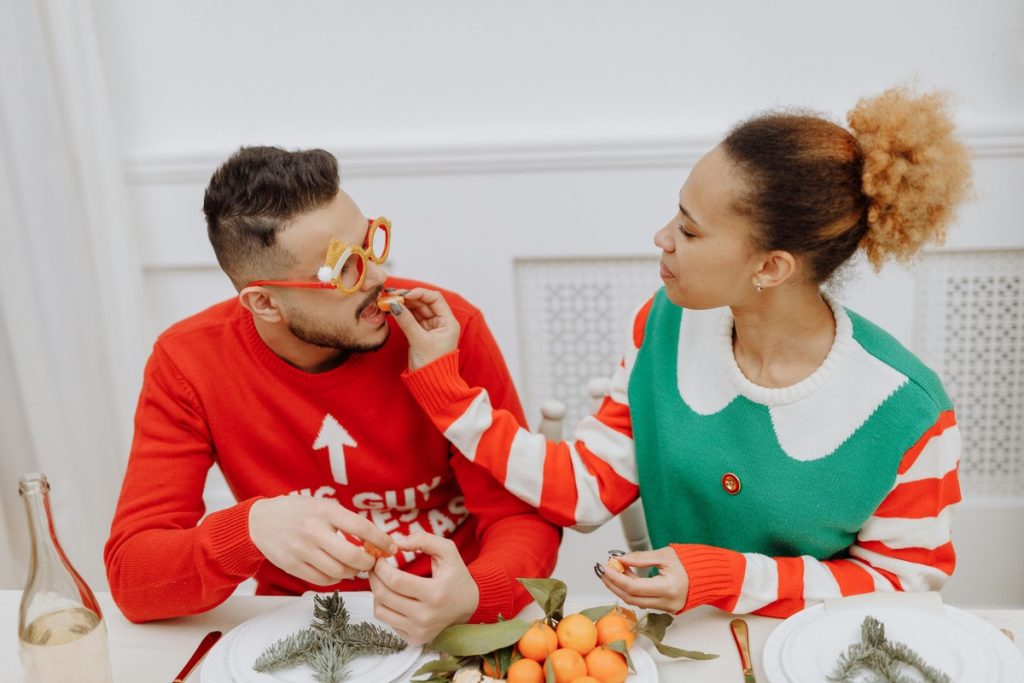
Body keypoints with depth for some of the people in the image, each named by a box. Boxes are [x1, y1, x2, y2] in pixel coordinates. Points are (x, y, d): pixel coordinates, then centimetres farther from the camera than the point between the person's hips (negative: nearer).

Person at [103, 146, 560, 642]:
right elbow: (130, 573, -14)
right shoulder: (187, 364, -12)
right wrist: (252, 526, -33)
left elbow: (523, 513, -12)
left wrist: (470, 596, -33)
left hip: (452, 621, 0)